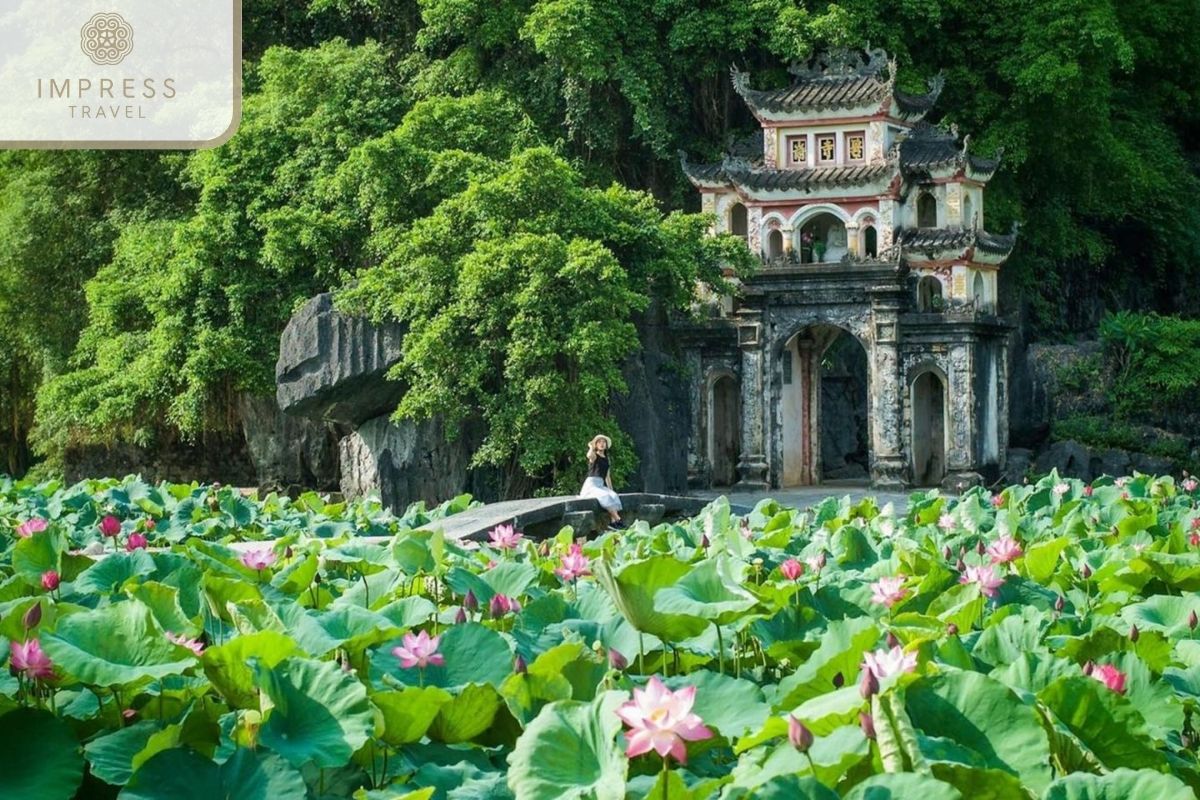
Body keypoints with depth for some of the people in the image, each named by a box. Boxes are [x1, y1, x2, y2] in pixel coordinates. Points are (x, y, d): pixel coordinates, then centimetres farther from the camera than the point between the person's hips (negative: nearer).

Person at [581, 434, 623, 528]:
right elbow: (589, 456, -29)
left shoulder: (606, 458, 20)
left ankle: (613, 521, -35)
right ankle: (618, 520, -34)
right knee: (606, 497, -32)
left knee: (614, 496, -24)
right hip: (591, 485, -6)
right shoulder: (595, 456, 0)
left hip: (601, 485, 6)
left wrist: (611, 489, 16)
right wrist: (591, 447, -13)